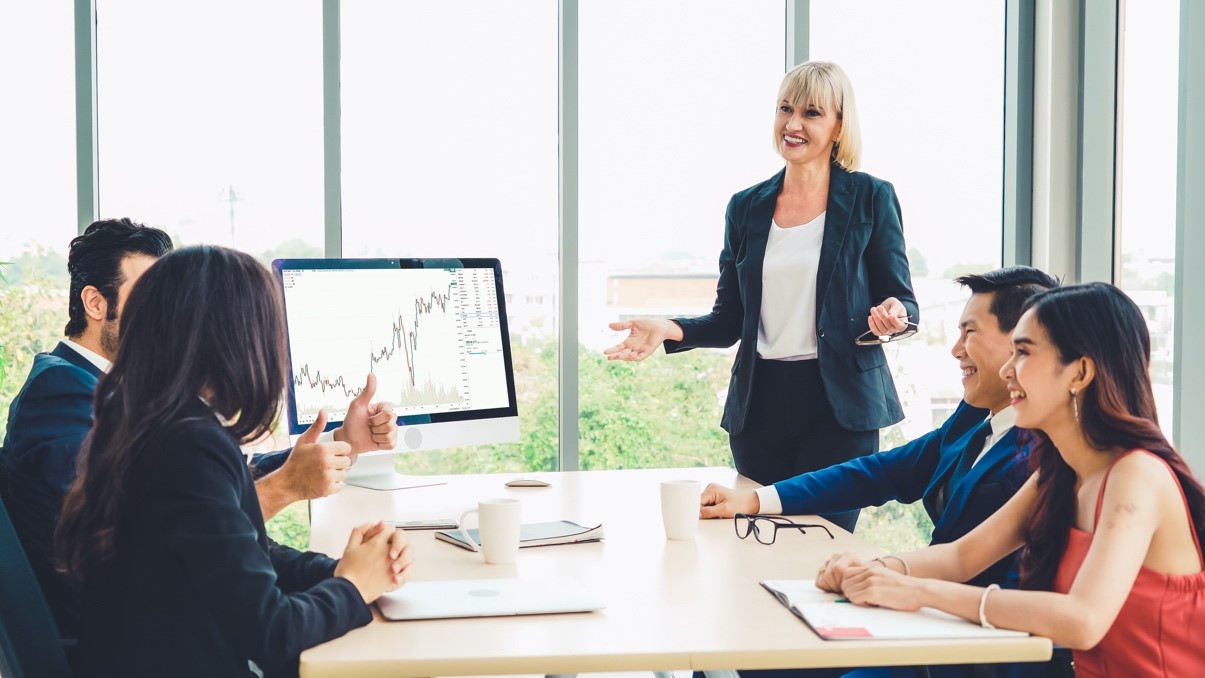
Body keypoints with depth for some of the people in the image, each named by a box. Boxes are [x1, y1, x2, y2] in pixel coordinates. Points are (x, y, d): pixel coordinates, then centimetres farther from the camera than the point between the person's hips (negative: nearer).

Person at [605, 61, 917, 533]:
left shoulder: (870, 199, 2)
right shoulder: (746, 207, 11)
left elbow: (902, 300, 2)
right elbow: (729, 320, 12)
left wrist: (893, 314, -20)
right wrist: (669, 330, -5)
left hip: (838, 405, -3)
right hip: (760, 405, 3)